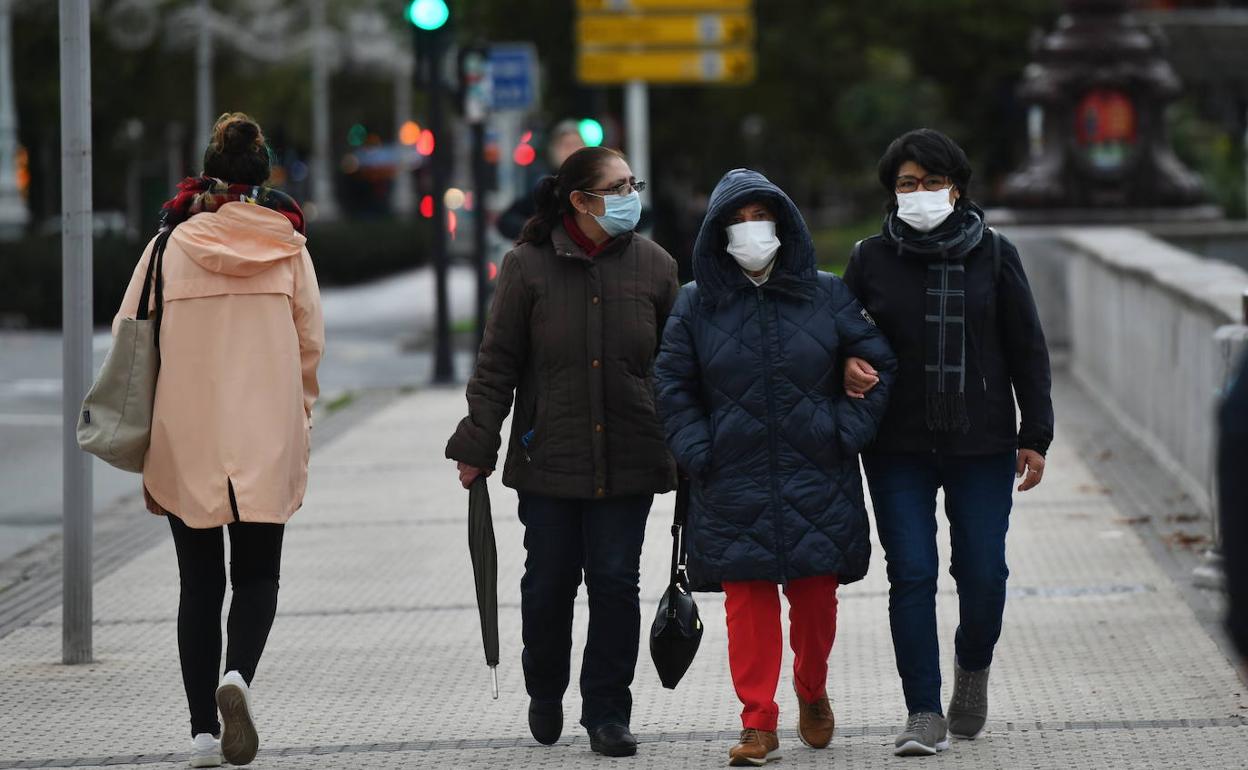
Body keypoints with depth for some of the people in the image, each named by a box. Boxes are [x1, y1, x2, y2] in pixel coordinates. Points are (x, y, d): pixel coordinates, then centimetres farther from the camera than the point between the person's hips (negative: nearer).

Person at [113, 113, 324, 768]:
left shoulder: (171, 247, -3)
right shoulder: (289, 248, -1)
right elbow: (310, 346, 3)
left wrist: (143, 442, 11)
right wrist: (297, 422, 17)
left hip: (186, 440, 0)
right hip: (267, 442, 0)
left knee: (200, 583, 9)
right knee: (257, 575, 10)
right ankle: (237, 674, -19)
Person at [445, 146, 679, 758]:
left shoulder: (654, 266, 4)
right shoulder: (528, 266, -2)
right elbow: (497, 363, 1)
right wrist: (477, 445, -2)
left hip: (629, 462, 1)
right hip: (549, 457, -1)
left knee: (615, 582, 0)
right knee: (549, 581, 5)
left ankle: (607, 712, 10)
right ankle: (545, 692, 30)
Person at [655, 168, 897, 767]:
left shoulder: (827, 295, 3)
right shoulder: (696, 304, 3)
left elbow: (879, 364, 7)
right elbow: (672, 387, 7)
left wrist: (845, 433, -1)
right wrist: (699, 453, -3)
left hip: (818, 485, 0)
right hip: (733, 487, 0)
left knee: (816, 598, 6)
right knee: (747, 603, -2)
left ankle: (812, 693, 32)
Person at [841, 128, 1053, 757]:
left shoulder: (993, 255, 3)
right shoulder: (871, 259, 3)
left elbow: (1027, 350, 6)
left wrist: (1036, 436, 3)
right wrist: (848, 367, -12)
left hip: (982, 445, 0)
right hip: (898, 449, 0)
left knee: (983, 573, -1)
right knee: (912, 573, -6)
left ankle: (973, 667, 31)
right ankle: (925, 714, 0)